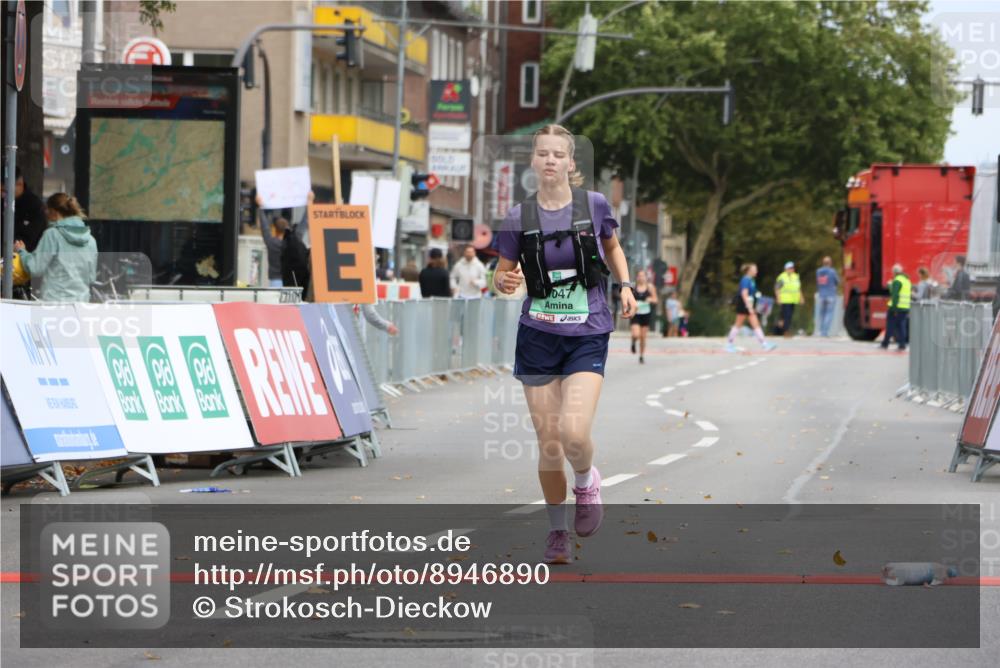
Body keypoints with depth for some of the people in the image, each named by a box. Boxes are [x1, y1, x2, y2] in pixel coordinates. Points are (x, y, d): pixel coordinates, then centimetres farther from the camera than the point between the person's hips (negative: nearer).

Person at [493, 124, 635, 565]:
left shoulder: (594, 205, -2)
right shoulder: (519, 218, -2)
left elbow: (612, 247, 18)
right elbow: (502, 275, 8)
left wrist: (625, 285, 3)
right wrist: (504, 282, -15)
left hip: (587, 336, -1)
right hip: (538, 337, 1)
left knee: (574, 433, -19)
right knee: (548, 441, 2)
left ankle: (586, 483, 15)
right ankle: (557, 530, 21)